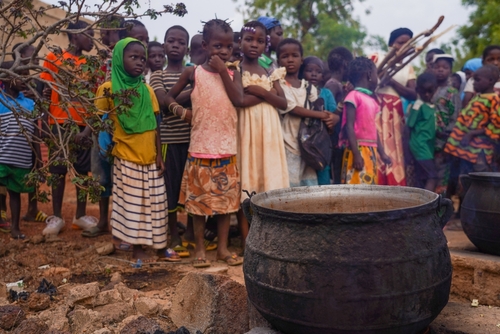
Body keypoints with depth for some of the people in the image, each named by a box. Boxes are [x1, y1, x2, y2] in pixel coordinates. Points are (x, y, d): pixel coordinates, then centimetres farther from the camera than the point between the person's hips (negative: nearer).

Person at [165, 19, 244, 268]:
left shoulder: (233, 74, 7)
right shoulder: (193, 72, 1)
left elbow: (238, 100, -10)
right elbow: (170, 95, 11)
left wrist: (223, 71, -10)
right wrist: (181, 111, -7)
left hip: (227, 149, 2)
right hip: (200, 148, -2)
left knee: (226, 198, 8)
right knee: (198, 199, 6)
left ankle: (223, 248, 21)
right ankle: (199, 248, 19)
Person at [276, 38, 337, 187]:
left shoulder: (310, 88, 14)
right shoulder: (279, 84, -2)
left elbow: (318, 112, 11)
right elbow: (292, 109, -12)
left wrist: (329, 119, -12)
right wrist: (321, 115, -10)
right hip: (290, 144, -5)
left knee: (311, 186, 7)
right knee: (290, 187, -7)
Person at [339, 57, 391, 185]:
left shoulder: (372, 100, 16)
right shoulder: (354, 96, -8)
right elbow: (349, 126, -14)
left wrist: (382, 152, 20)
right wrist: (356, 154, -20)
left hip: (371, 151, 8)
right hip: (358, 150, -8)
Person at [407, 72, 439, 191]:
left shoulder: (433, 107, 13)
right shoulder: (418, 106, -10)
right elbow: (409, 127, -10)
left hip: (428, 147, 8)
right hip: (421, 147, -8)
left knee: (422, 180, 8)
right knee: (433, 176, -16)